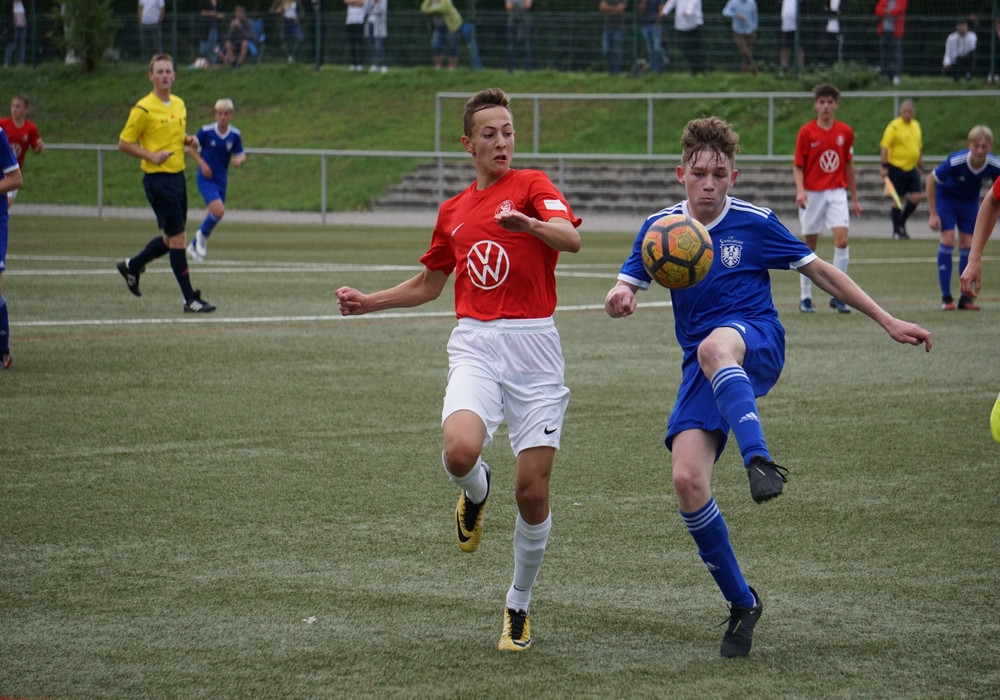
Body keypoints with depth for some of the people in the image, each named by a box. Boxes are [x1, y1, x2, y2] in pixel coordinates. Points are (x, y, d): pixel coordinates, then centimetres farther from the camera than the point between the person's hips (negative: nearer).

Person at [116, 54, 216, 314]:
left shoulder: (179, 104, 11)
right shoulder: (143, 109, -11)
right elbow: (124, 143, -7)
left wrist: (188, 140, 3)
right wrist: (151, 156, -20)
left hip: (178, 175, 8)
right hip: (158, 179, -8)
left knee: (171, 239, 15)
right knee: (177, 238, -8)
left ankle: (132, 265, 37)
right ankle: (190, 299, -4)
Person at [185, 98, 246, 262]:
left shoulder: (235, 135, -2)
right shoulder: (206, 131, -11)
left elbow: (241, 154, 6)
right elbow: (191, 147, 1)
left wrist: (239, 159, -18)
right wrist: (202, 163, -12)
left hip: (221, 180, 5)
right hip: (206, 179, -5)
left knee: (212, 216, 10)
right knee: (219, 211, -22)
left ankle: (194, 247, 30)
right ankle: (203, 235, 7)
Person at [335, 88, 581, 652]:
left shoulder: (532, 186, 2)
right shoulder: (454, 212, 17)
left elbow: (571, 238, -18)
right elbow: (430, 283, 33)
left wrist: (528, 223, -37)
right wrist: (370, 302, 22)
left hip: (534, 349, -3)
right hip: (475, 346, 3)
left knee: (533, 491, -3)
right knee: (460, 450, -28)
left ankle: (520, 605, 18)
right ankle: (476, 493, 10)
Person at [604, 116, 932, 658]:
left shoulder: (754, 223, 0)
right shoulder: (660, 227, 6)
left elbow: (819, 271, 8)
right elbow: (621, 293, 4)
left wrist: (886, 320, 6)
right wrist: (619, 299, -22)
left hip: (757, 344, -3)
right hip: (703, 368, 4)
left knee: (715, 346, -42)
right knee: (687, 481, -16)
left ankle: (760, 462, -59)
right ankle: (742, 604, 1)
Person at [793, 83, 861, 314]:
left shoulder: (845, 132, 5)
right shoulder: (806, 132, -3)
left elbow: (848, 166, 12)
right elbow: (798, 166, -3)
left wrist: (854, 199, 14)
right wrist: (800, 189, -20)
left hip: (837, 193, 1)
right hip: (812, 193, -1)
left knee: (842, 240, -14)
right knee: (809, 245, 4)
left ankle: (837, 295, -6)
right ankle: (805, 297, 15)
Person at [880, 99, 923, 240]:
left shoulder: (916, 126, 12)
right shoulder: (894, 126, -10)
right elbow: (884, 146, -13)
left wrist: (920, 167, 21)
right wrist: (884, 166, -19)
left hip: (911, 168, 6)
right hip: (897, 168, -6)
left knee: (917, 196, -3)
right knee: (899, 199, -1)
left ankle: (901, 221, 18)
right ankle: (896, 231, 10)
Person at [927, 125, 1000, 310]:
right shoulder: (955, 162, -37)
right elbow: (931, 179, -21)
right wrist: (933, 213, -19)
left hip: (970, 201, 3)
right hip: (946, 196, -3)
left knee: (967, 244, -2)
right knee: (948, 239, -14)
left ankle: (966, 297, 5)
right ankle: (946, 297, -8)